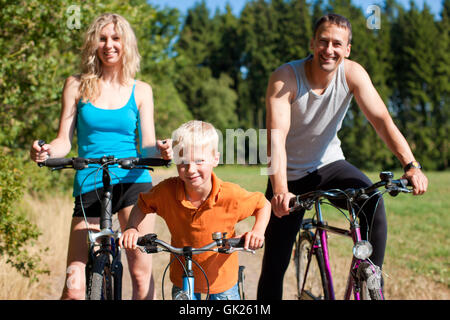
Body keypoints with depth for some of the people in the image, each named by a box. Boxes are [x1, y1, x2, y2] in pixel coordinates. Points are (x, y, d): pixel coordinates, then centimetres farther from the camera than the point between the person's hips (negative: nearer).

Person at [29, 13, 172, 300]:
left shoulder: (140, 91, 10)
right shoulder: (77, 86, 9)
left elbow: (146, 145, 4)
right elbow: (65, 140, 4)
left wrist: (160, 150, -19)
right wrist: (46, 151, -18)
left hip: (133, 182, 0)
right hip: (89, 187, 0)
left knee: (142, 274, -7)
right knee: (74, 285, -5)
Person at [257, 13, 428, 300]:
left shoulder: (352, 73, -14)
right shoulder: (285, 77, -23)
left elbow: (382, 120, -21)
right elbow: (276, 135, -34)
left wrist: (411, 165, -36)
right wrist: (280, 190, -48)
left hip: (330, 164, 2)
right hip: (291, 173, -2)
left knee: (373, 201, -28)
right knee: (275, 264, -2)